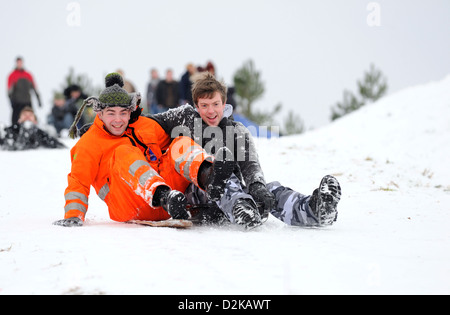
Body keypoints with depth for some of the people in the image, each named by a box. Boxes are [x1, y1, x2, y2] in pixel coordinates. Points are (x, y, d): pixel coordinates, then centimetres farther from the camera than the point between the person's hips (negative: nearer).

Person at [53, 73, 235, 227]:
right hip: (128, 210, -5)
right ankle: (165, 198, -53)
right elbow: (78, 183, 2)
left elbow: (168, 148, 30)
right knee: (124, 153, -27)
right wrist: (73, 216, -13)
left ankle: (208, 177, -44)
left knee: (182, 144, -9)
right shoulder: (89, 144, 7)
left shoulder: (147, 126, 19)